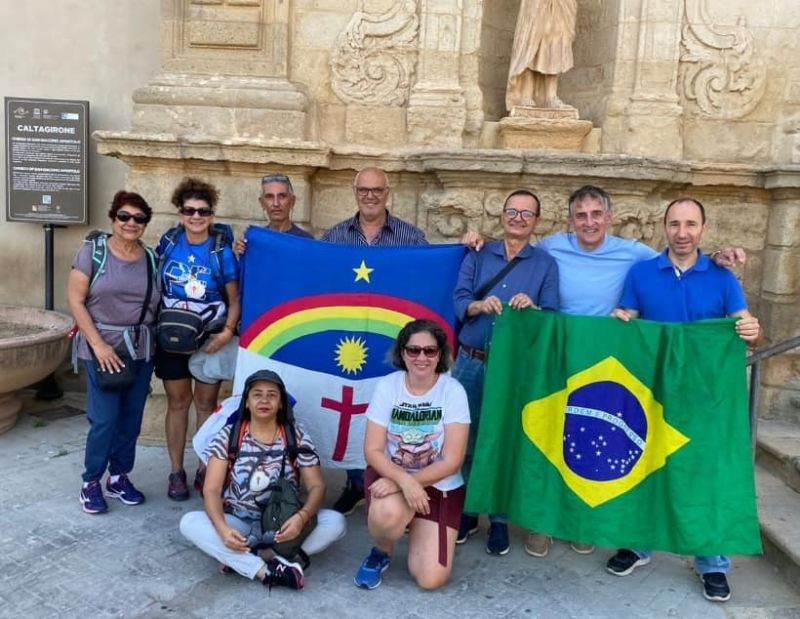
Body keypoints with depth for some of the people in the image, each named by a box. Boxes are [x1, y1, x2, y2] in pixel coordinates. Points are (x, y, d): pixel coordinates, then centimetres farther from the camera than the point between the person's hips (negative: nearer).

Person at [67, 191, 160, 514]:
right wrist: (98, 344, -13)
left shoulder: (151, 258, 5)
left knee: (131, 418, 9)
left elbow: (157, 305, 10)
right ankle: (91, 482, 15)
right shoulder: (92, 251, -4)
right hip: (103, 348, -4)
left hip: (142, 351, 4)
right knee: (105, 419, -4)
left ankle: (119, 477, 27)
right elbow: (75, 300, -8)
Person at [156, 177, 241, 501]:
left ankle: (205, 469, 21)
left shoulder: (222, 252, -9)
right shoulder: (168, 242, -1)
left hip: (210, 339, -1)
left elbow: (234, 298, -7)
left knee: (206, 403, 8)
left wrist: (227, 332, -19)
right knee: (177, 402, 9)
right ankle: (176, 472, 19)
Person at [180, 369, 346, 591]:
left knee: (336, 522, -25)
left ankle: (242, 561, -28)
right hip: (238, 523, 0)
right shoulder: (227, 436, -4)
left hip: (282, 524, 0)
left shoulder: (297, 436, -4)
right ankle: (265, 570, -37)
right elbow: (212, 490, -10)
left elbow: (316, 486, -7)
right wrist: (222, 528, -30)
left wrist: (301, 517, -30)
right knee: (189, 522, -27)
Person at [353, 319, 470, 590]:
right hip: (391, 475, 0)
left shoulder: (453, 391, -14)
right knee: (387, 513, -36)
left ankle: (417, 530, 23)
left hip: (439, 485, 0)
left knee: (431, 579, -11)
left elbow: (452, 461, -15)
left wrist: (405, 482, -22)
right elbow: (373, 451, -11)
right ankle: (381, 552, 2)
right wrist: (404, 480, -29)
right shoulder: (387, 386, -11)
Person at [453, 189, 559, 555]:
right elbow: (459, 301, -3)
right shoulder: (478, 255, 8)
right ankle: (466, 512, 25)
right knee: (466, 440, 8)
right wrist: (480, 306, -24)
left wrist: (532, 309, -22)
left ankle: (499, 520, 21)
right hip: (470, 363, 1)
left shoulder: (546, 265, 5)